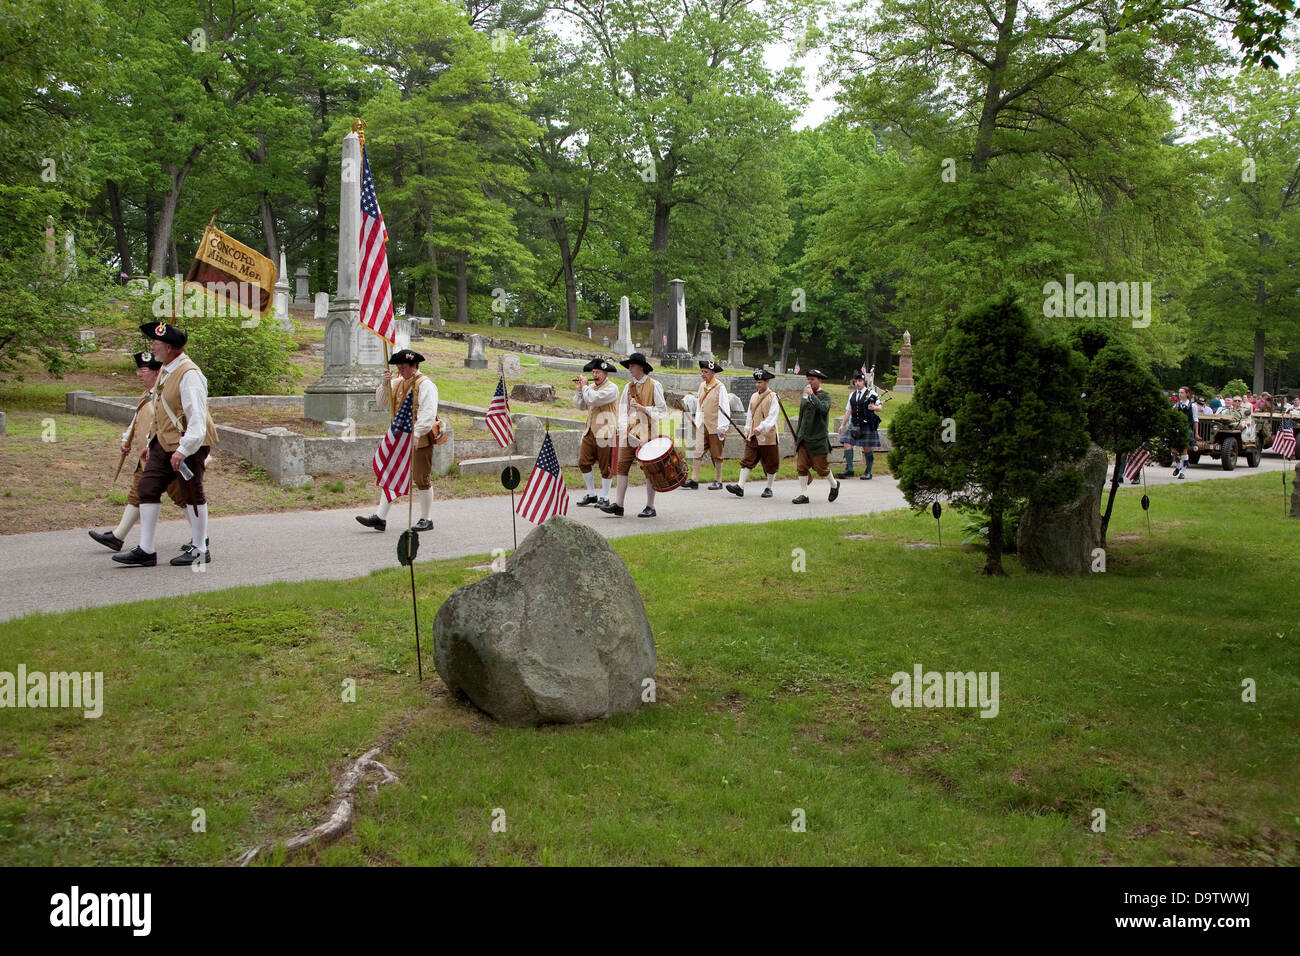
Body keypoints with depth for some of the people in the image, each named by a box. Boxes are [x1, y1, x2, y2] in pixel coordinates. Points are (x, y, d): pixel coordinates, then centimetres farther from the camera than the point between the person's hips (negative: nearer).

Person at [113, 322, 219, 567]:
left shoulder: (189, 375, -19)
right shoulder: (165, 369, 10)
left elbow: (197, 419, -25)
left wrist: (183, 450, -29)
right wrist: (151, 435, 24)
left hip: (189, 444, -9)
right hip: (163, 442, 9)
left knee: (192, 495, 2)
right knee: (147, 488, 5)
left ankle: (199, 550, 16)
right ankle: (145, 550, 10)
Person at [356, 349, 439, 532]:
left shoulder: (425, 384, -9)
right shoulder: (397, 383, 15)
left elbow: (428, 413, -19)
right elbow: (382, 403, 16)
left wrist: (417, 434, -28)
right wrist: (385, 384, -1)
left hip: (420, 439, -7)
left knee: (421, 479, 1)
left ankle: (425, 520, 12)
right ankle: (380, 518, 5)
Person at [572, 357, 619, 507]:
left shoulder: (612, 388, -8)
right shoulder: (592, 387, 16)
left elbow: (593, 399, -20)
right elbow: (581, 406, 18)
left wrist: (585, 386, -6)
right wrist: (578, 390, 7)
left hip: (605, 432, -7)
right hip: (590, 431, 7)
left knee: (605, 466, -1)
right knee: (583, 463, 5)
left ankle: (604, 498, 9)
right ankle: (591, 494, 18)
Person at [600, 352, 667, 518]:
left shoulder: (654, 386, -1)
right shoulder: (628, 387, 15)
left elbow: (662, 410, -1)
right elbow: (623, 410, 12)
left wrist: (644, 409, -12)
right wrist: (624, 428, -1)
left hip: (647, 433, -5)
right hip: (630, 433, 5)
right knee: (623, 466, -2)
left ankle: (650, 507, 7)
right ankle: (618, 505, -1)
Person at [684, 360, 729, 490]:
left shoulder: (720, 387, -9)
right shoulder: (702, 385, 11)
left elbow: (724, 408, -11)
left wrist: (723, 427, -17)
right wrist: (697, 421, 17)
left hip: (715, 426, -5)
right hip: (702, 425, 5)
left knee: (716, 455, 5)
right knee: (697, 451, -4)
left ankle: (718, 481, 14)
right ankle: (694, 480, -3)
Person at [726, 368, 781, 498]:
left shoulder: (773, 397, -7)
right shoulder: (754, 396, 13)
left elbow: (772, 417, -16)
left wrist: (761, 428, -28)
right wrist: (747, 431, 14)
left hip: (768, 437, -5)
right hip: (753, 436, 5)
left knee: (770, 464, 6)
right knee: (747, 461, -4)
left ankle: (769, 488, 19)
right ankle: (740, 487, -10)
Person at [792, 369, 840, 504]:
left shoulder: (825, 395, -5)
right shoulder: (805, 395, 14)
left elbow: (824, 409, -27)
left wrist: (812, 395, -24)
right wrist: (797, 435, 22)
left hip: (818, 439, -6)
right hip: (804, 438, 6)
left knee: (820, 467, 1)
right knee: (801, 467, -1)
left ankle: (834, 484, 27)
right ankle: (803, 495, 3)